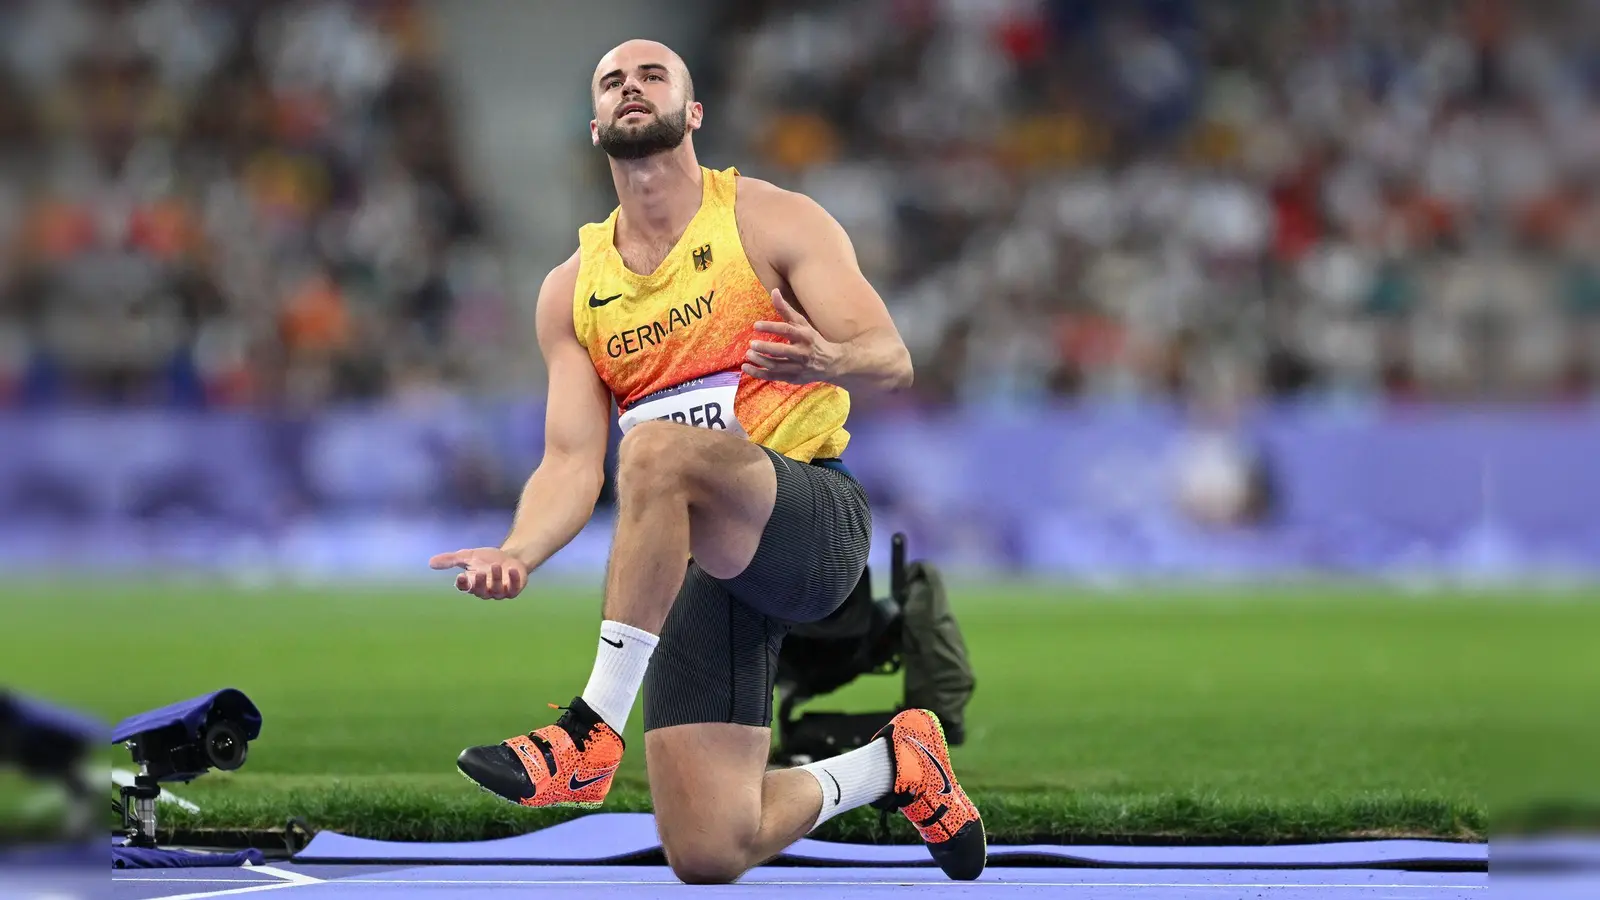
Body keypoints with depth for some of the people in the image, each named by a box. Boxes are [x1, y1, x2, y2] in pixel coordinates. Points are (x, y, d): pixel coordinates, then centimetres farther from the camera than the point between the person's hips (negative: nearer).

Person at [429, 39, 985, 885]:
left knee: (660, 445, -37)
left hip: (815, 525, -5)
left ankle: (593, 731, -29)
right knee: (709, 857, -7)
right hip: (697, 565, 5)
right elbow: (571, 462, 6)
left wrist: (829, 360, -33)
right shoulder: (573, 289, 12)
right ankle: (891, 765, 24)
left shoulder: (770, 221, 1)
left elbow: (892, 360, -8)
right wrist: (516, 554, -14)